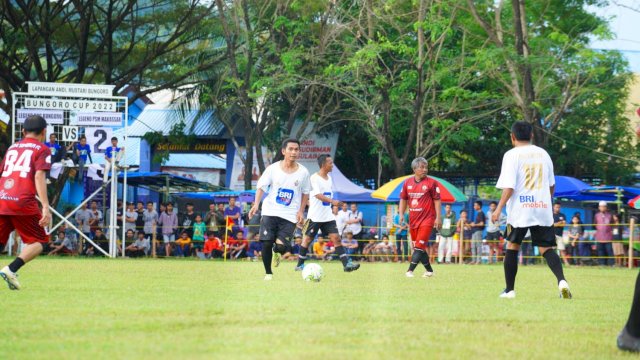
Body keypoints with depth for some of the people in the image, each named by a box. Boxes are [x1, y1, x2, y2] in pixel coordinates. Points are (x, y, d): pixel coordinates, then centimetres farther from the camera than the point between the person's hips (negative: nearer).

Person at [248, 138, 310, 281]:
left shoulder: (303, 172, 0)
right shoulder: (273, 168, -3)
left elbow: (305, 193, 11)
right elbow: (261, 187, -1)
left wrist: (301, 211, 1)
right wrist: (256, 204, -17)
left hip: (290, 215, 0)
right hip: (270, 211, 0)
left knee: (281, 246, -14)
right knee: (266, 243, -8)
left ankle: (277, 252, 25)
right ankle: (268, 272, 12)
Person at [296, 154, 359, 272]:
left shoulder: (329, 178, 11)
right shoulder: (314, 178, -12)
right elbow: (318, 195, -25)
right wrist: (332, 201, -37)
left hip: (328, 216, 6)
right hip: (315, 216, -6)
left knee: (336, 238, -4)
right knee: (308, 239, 4)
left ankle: (346, 264, -10)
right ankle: (300, 265, 15)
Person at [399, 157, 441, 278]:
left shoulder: (431, 183, -5)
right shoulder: (407, 183, 7)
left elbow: (437, 200, -4)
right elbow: (403, 199, 16)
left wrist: (438, 218, -8)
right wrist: (401, 214, 6)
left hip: (427, 219, -5)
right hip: (413, 220, 5)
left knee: (419, 246, -13)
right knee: (417, 247, 9)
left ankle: (410, 270, -18)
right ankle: (429, 270, 21)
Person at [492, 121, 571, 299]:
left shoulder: (512, 155, -4)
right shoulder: (543, 154, 11)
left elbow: (509, 187, -13)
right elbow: (552, 185, 18)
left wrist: (499, 209, -8)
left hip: (519, 210, -3)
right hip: (543, 208, 3)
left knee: (512, 246, 14)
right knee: (546, 248, 3)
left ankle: (509, 289, 15)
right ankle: (561, 280, -22)